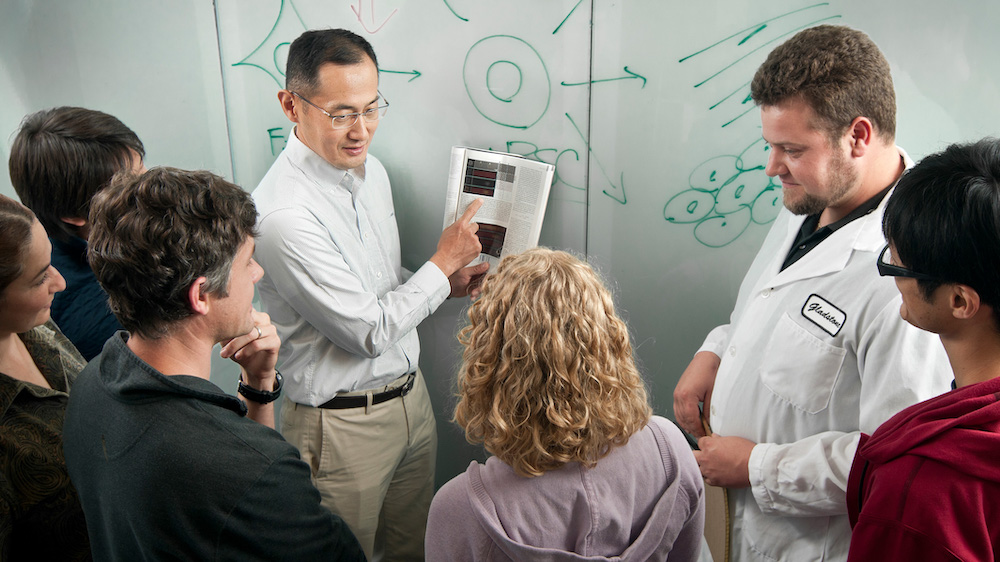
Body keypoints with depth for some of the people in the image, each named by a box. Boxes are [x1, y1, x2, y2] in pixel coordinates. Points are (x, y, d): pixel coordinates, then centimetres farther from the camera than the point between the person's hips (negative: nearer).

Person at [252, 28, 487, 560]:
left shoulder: (371, 169, 1)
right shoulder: (285, 215, -27)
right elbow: (369, 332, -23)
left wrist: (448, 282, -2)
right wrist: (443, 262, -14)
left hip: (410, 395, 8)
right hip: (342, 424, -7)